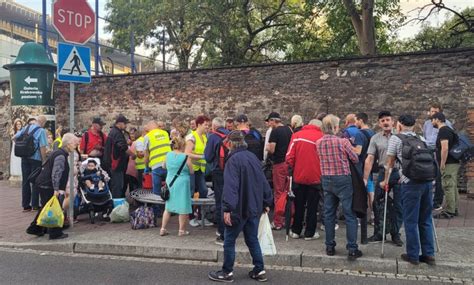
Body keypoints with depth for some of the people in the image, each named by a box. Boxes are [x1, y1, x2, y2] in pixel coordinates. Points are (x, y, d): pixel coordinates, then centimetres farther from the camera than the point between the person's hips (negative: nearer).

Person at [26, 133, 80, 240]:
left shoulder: (60, 153, 13)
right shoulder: (61, 156, -19)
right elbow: (56, 173, -26)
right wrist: (56, 189, -25)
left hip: (43, 184, 10)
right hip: (47, 186, -10)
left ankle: (35, 229, 29)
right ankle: (55, 233, 4)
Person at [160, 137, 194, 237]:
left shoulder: (168, 155, 0)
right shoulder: (186, 157, -12)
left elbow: (164, 166, 16)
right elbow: (191, 172, -3)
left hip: (169, 182, 5)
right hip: (182, 184, -5)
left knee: (168, 207, 17)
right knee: (183, 207, 6)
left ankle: (163, 229, 18)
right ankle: (182, 230, 12)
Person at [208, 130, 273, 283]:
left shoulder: (234, 159, -15)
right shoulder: (253, 157, 10)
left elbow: (230, 186, -25)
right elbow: (263, 182, 13)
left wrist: (227, 208, -27)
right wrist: (267, 202, 19)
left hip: (239, 208, -7)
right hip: (254, 207, 8)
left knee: (229, 241, 6)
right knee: (253, 240, 16)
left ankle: (227, 272, 15)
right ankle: (260, 271, 19)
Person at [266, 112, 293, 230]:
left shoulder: (275, 131, -12)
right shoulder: (289, 129, 9)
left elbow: (271, 150, -17)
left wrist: (267, 147, 3)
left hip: (279, 164, -7)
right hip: (290, 163, 7)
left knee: (279, 193, 0)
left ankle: (278, 222, 5)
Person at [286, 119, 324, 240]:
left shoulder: (296, 135, -2)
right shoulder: (322, 137, -7)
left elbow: (289, 157, -5)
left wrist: (294, 168, 11)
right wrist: (321, 171, 11)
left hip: (299, 176, 2)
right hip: (315, 177, -2)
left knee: (298, 205, 15)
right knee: (312, 206, 9)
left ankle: (296, 231, 23)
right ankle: (310, 233, 14)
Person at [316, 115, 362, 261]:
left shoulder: (318, 143, 1)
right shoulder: (343, 141, -12)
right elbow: (355, 159, -5)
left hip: (326, 180, 5)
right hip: (343, 179, -5)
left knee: (329, 214, 12)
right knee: (350, 216, 2)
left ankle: (330, 247, 18)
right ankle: (352, 250, 3)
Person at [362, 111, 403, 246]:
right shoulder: (375, 138, 3)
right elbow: (369, 159, -1)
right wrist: (365, 178, -6)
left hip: (399, 173, -1)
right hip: (383, 173, 2)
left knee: (398, 205, 6)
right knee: (378, 203, 4)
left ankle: (395, 234, 20)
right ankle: (378, 233, 19)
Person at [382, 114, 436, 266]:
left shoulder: (395, 138, 5)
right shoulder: (420, 139, 19)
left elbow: (390, 162, 8)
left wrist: (386, 181, 19)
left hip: (411, 182, -5)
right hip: (428, 180, 5)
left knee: (411, 221, 5)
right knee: (426, 220, 15)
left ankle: (413, 255, 12)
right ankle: (429, 255, 20)